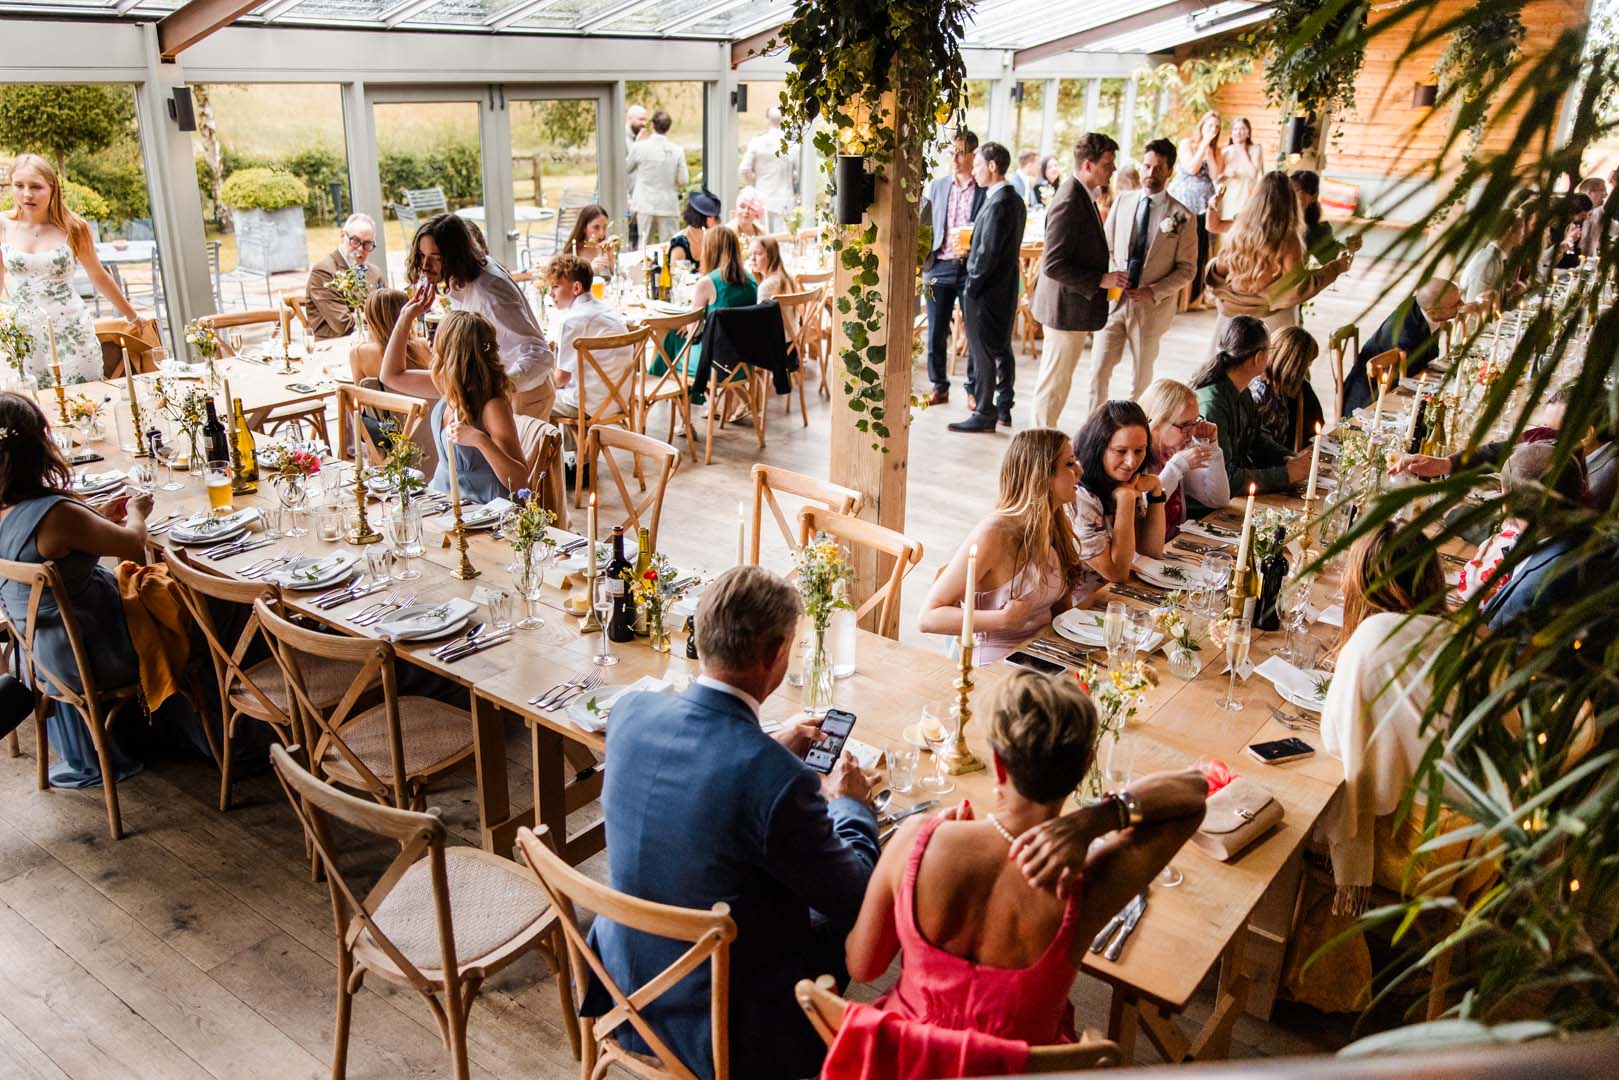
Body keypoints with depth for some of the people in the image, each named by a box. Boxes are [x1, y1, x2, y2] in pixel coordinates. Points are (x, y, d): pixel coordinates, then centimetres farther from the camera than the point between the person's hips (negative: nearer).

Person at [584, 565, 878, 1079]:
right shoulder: (780, 780, -32)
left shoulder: (631, 711, -13)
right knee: (844, 920, 19)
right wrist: (851, 804, 1)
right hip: (724, 1031, -6)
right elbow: (856, 899, -16)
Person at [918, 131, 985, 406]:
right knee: (936, 332, 7)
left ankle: (974, 388, 17)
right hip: (940, 267, 3)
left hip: (971, 268, -3)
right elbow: (921, 223, 15)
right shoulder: (937, 185, 10)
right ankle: (939, 386, 20)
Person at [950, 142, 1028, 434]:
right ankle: (1004, 409, 24)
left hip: (987, 290, -10)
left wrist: (971, 287, -15)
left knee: (982, 353, -2)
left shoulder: (998, 204, -19)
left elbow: (988, 253, -21)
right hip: (1007, 288, 10)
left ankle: (984, 415, 4)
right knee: (1002, 349, 15)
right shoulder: (1015, 200, 10)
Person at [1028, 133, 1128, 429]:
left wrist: (1104, 277, 12)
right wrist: (1101, 280, -21)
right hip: (1067, 308, -10)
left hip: (1072, 307, 10)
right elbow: (1054, 266, -25)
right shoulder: (1069, 203, -21)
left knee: (1054, 380, 18)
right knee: (1055, 383, 0)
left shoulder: (1082, 196, 11)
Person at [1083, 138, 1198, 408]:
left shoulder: (1182, 217, -5)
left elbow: (1187, 269, -3)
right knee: (1098, 371, -3)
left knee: (1141, 378, 11)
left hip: (1150, 307, -2)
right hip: (1113, 301, 2)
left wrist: (1154, 292, -15)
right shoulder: (1122, 202, 5)